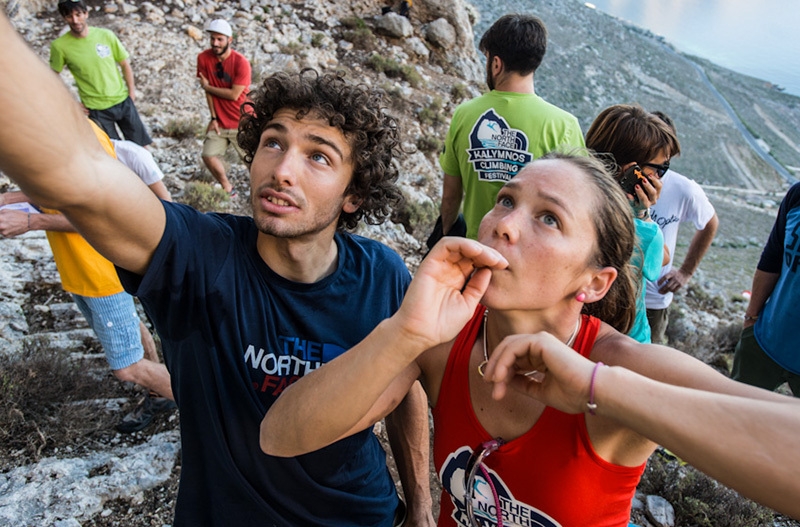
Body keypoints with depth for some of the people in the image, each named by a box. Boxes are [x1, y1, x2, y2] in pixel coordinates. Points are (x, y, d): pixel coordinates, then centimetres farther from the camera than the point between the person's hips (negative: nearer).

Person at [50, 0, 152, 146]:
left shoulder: (105, 35, -8)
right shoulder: (60, 46, -11)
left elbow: (125, 64, 2)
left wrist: (132, 93, 2)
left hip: (122, 101, 2)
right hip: (96, 109, -2)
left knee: (140, 145, 10)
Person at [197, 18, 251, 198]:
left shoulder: (241, 62, -17)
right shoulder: (204, 58, -5)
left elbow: (233, 94, -18)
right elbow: (208, 91, -2)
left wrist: (207, 86, -11)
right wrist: (213, 118, -4)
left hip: (241, 122, -4)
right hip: (219, 122, 4)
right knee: (208, 156, -4)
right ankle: (228, 190, 18)